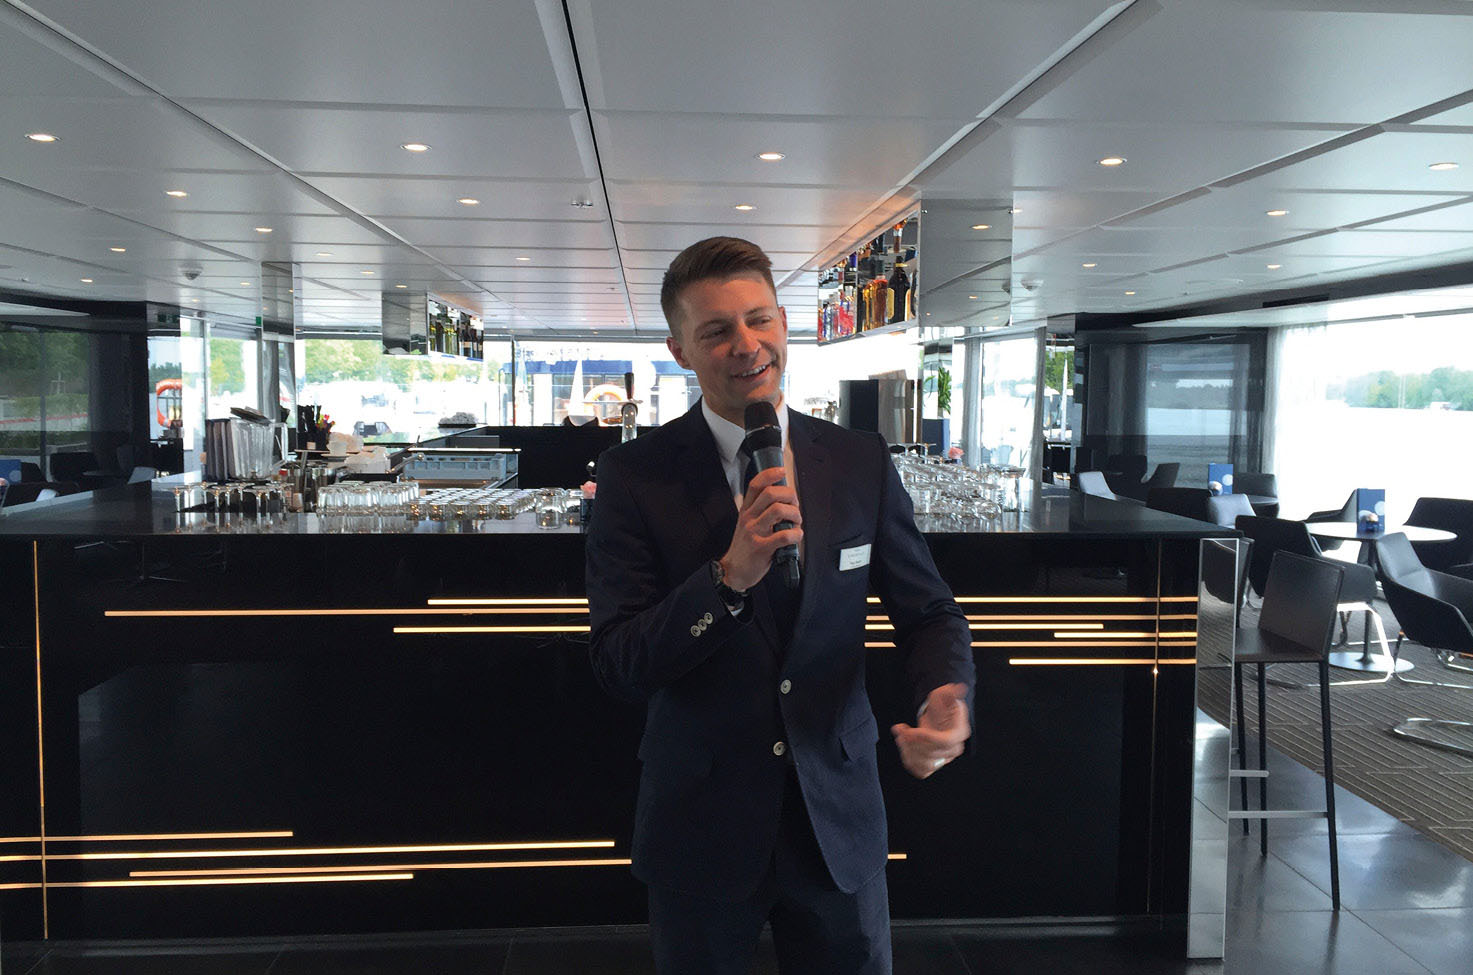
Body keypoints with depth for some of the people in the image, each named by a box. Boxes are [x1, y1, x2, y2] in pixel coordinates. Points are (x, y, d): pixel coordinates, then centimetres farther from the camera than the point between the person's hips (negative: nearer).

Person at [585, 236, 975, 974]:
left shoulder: (860, 463, -3)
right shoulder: (636, 476, -10)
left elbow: (927, 610, 3)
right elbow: (617, 666, -14)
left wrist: (948, 693, -18)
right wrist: (730, 575, -28)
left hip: (838, 820, 2)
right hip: (699, 824, -2)